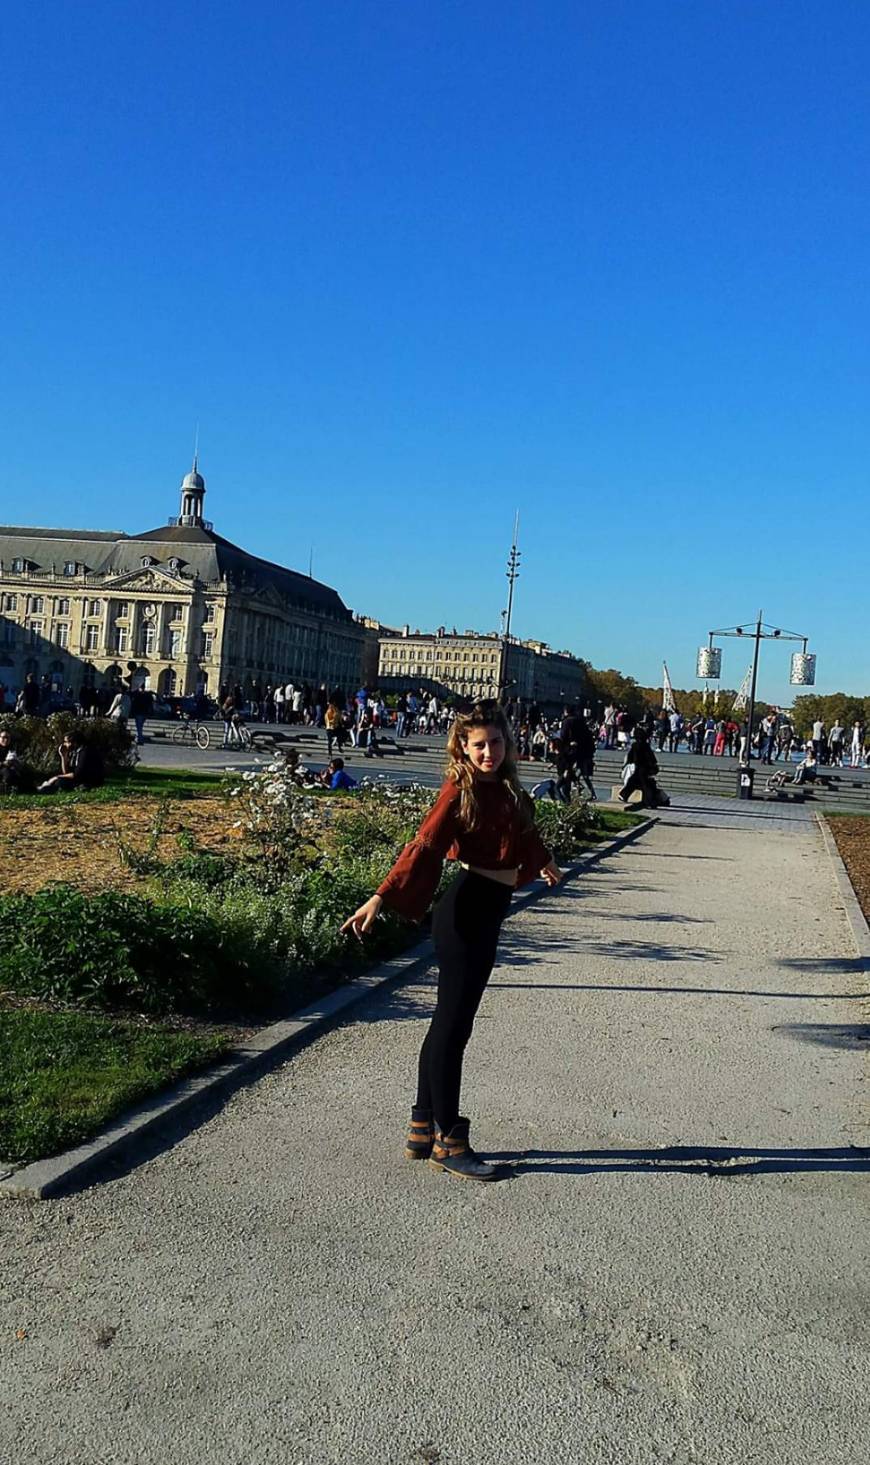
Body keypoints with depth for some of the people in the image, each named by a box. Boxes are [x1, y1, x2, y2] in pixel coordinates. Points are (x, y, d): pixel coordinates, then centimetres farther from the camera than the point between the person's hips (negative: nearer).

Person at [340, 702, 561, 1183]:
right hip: (466, 912, -8)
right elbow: (424, 845, -23)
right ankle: (448, 1141, 11)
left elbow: (522, 832, 28)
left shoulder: (505, 789, 8)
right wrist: (381, 897, -33)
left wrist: (545, 862, 47)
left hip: (486, 913, 8)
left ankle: (423, 1129, 26)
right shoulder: (460, 791, -13)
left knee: (448, 1023, 15)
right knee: (452, 1025, 0)